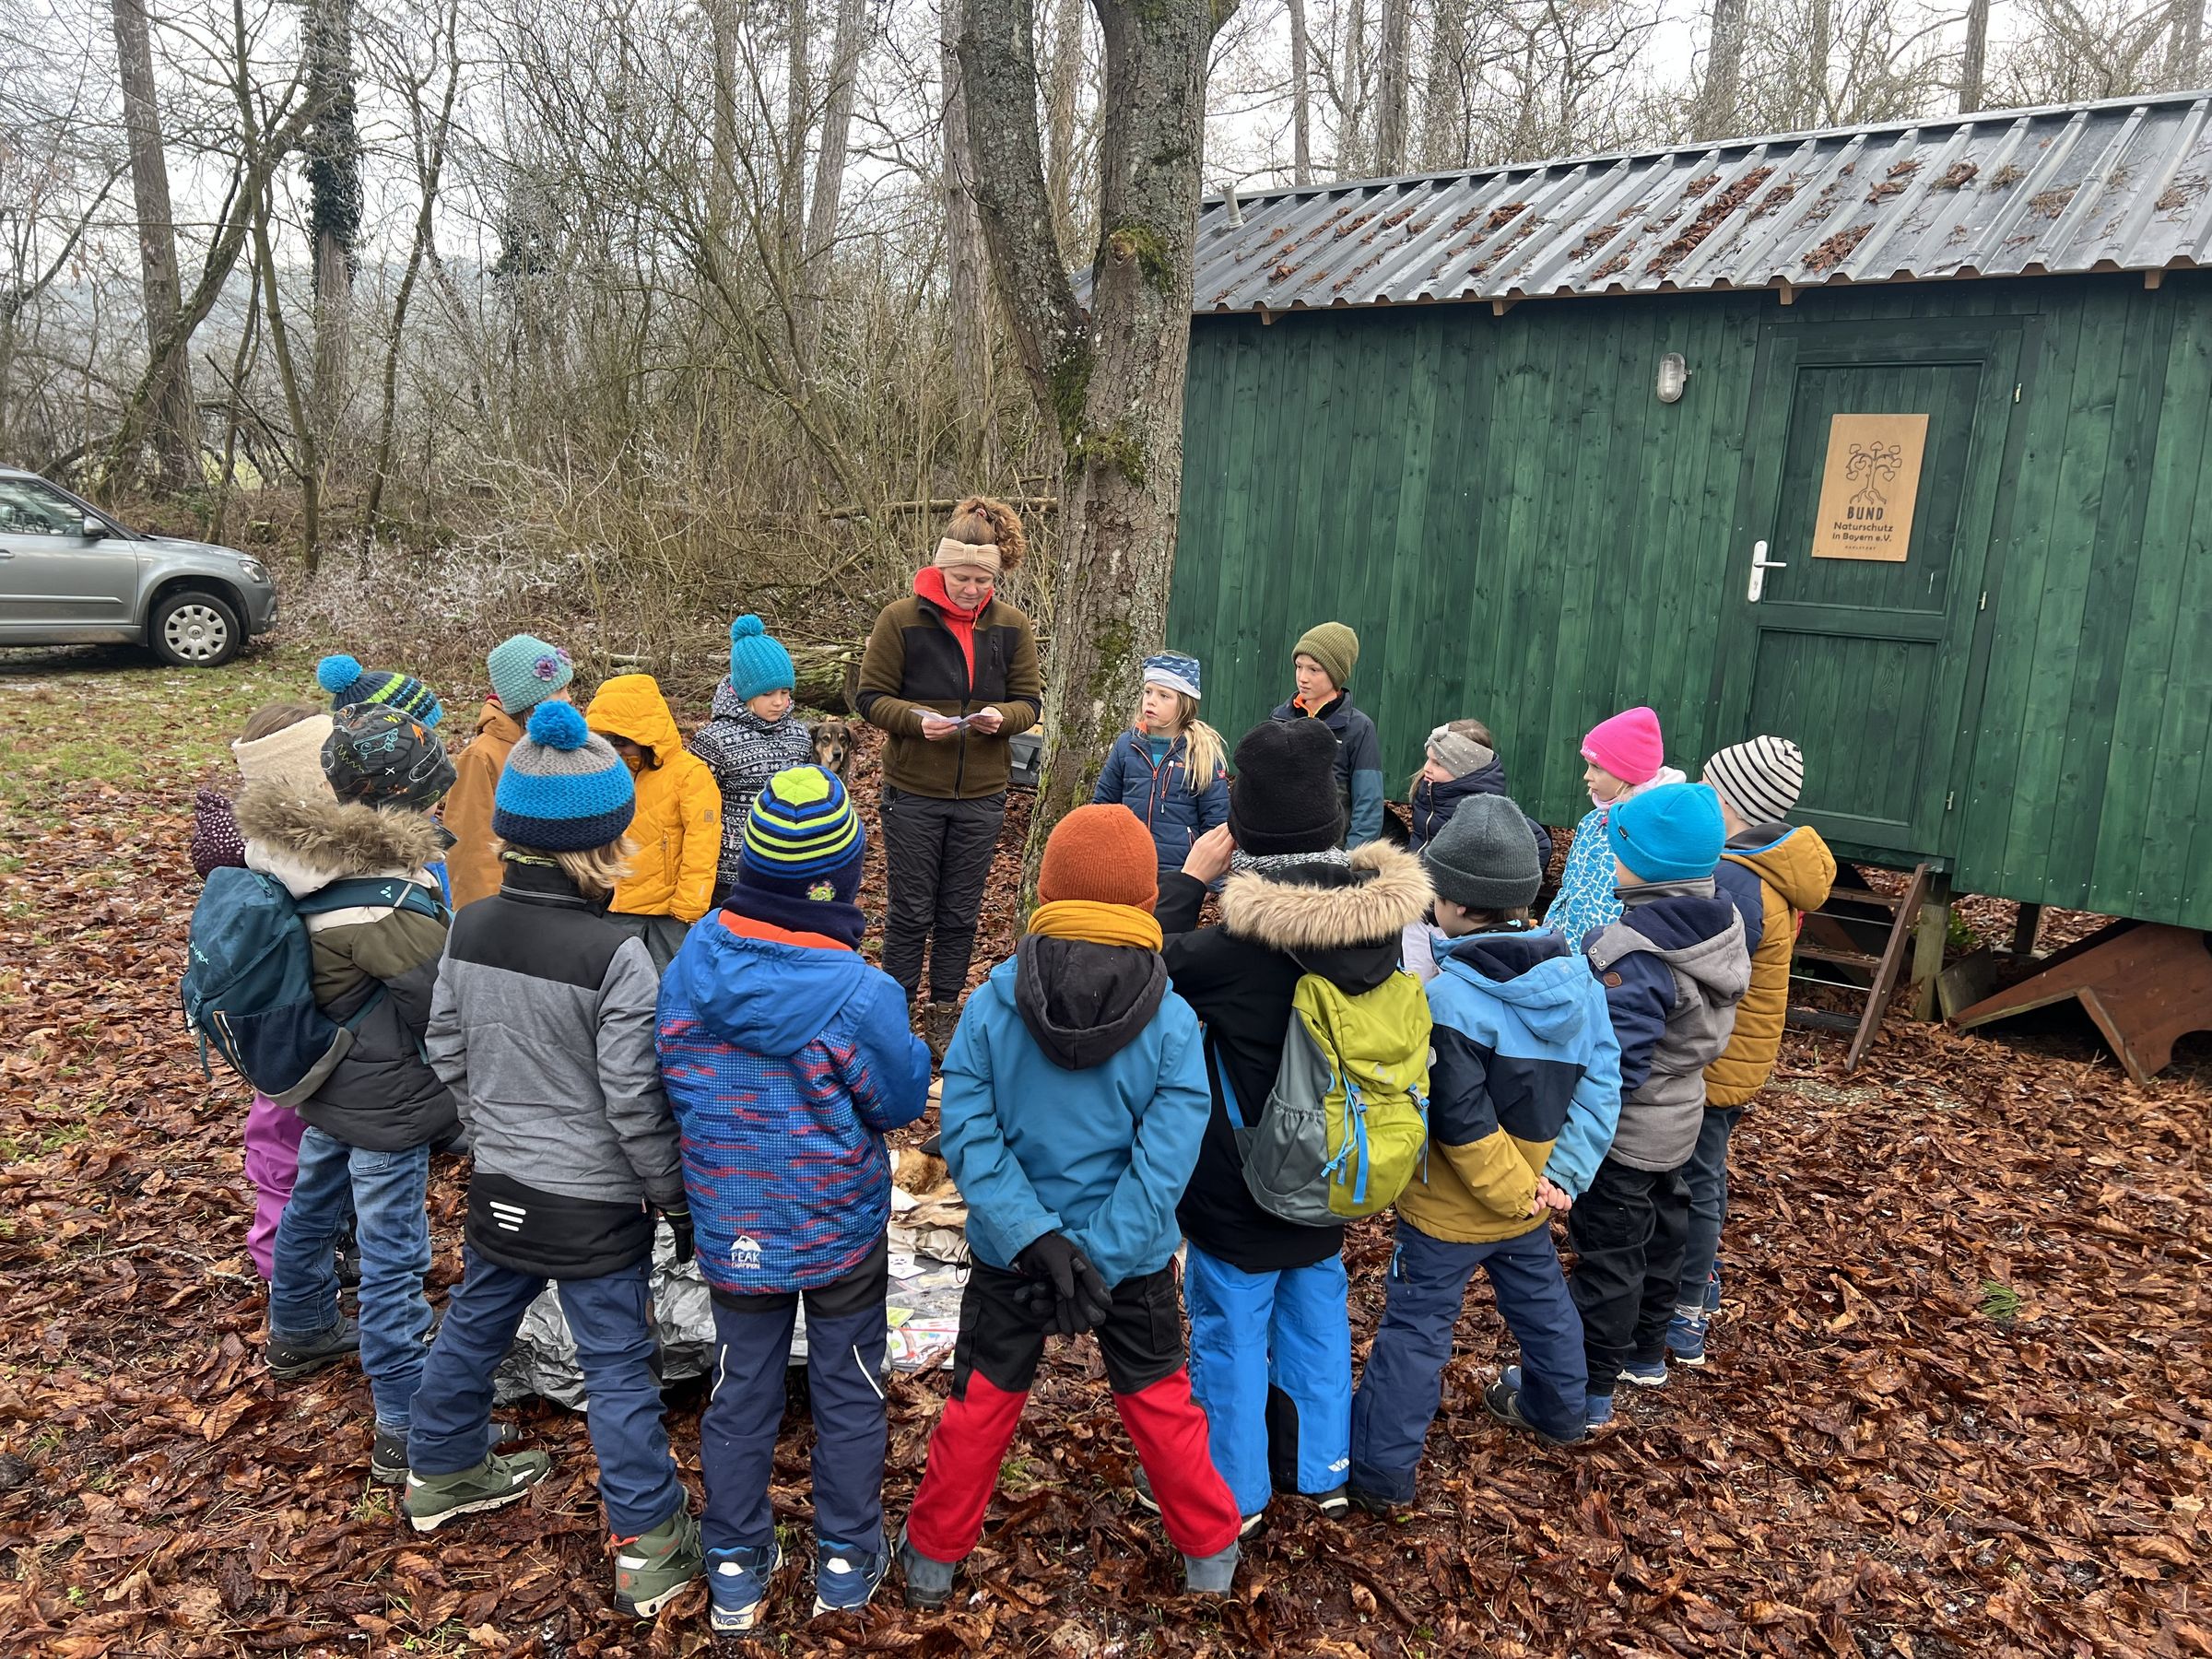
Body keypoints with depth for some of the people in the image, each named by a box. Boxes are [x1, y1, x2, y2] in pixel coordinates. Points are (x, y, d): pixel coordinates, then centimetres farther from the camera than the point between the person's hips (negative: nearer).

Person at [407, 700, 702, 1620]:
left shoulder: (470, 928, -5)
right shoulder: (616, 957, -25)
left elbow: (447, 1052, 7)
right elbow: (633, 1102, -21)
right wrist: (675, 1197, -7)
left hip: (499, 1188, 6)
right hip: (593, 1205, -6)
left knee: (473, 1327, 25)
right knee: (617, 1369, 6)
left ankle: (442, 1472, 47)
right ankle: (650, 1548, 17)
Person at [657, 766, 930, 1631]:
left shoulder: (693, 958, -14)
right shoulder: (861, 994, -27)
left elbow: (674, 1080, -1)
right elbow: (902, 1100, -12)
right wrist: (910, 1048, 5)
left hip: (732, 1226, 3)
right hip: (841, 1227, -3)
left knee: (741, 1393, 21)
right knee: (847, 1392, 19)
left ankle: (736, 1568, 36)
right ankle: (846, 1560, 35)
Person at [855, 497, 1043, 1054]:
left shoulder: (1013, 627, 1)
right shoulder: (900, 619, -8)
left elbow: (1030, 701, 5)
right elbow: (872, 699, -5)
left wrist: (1000, 716, -18)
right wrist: (917, 719, -24)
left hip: (982, 795, 3)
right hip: (913, 793, -3)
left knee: (961, 913, 13)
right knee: (911, 911, 6)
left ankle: (943, 1014, 28)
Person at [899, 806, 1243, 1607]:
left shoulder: (990, 1005, -15)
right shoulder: (1172, 1024, -16)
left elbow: (969, 1134, -18)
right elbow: (1164, 1160, -20)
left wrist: (1034, 1235, -20)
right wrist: (1100, 1259, -18)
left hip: (1012, 1250, 1)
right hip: (1135, 1257, 0)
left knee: (980, 1403, 18)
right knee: (1160, 1401, 20)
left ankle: (932, 1557, 36)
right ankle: (1210, 1555, 37)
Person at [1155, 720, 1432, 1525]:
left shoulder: (1241, 947, -31)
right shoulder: (1382, 922, -13)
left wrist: (1190, 876, -11)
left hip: (1239, 1185, -5)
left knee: (1231, 1329, 13)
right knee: (1316, 1311, 23)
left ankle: (1232, 1489, 30)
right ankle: (1321, 1469, 40)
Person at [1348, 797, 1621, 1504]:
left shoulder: (1446, 997, -29)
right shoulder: (1577, 976, -7)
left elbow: (1461, 1125, -28)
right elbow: (1600, 1086, -5)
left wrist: (1518, 1191, -17)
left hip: (1449, 1211, -6)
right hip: (1529, 1198, 7)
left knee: (1415, 1327, 6)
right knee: (1539, 1296, 28)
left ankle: (1380, 1467, 15)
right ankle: (1555, 1409, 50)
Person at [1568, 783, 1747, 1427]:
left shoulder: (1632, 954, -34)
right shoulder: (1715, 926, -6)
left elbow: (1615, 1069, -35)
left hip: (1624, 1135, -8)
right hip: (1678, 1118, 9)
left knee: (1608, 1256, 6)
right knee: (1659, 1234, 24)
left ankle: (1588, 1389, 22)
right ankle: (1645, 1352, 45)